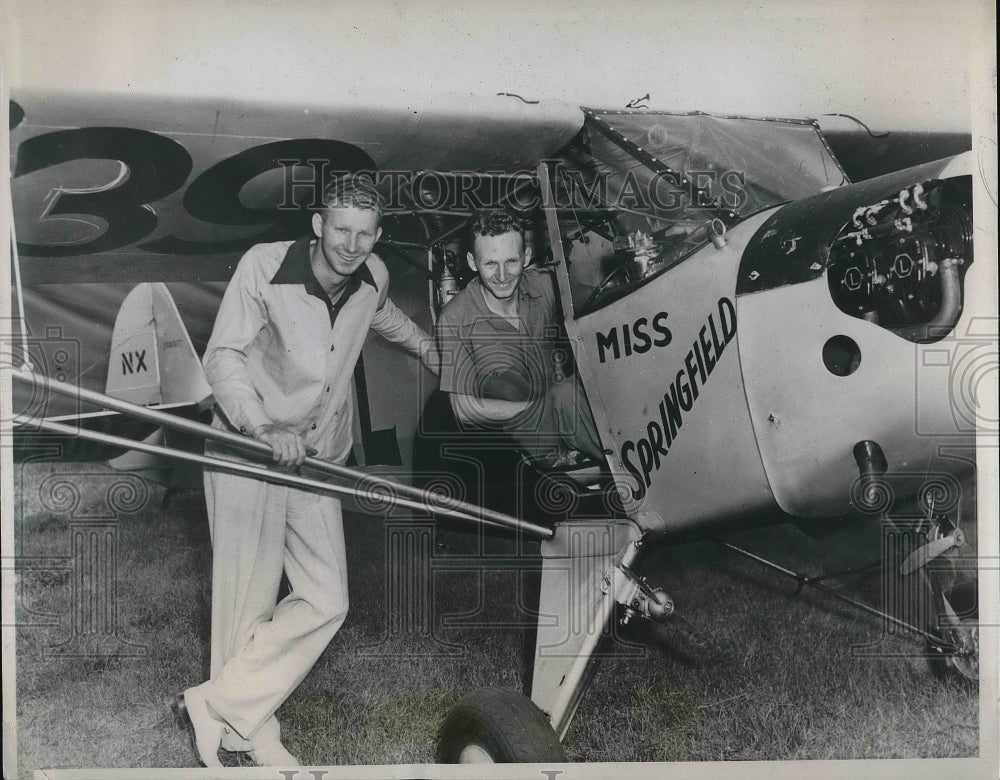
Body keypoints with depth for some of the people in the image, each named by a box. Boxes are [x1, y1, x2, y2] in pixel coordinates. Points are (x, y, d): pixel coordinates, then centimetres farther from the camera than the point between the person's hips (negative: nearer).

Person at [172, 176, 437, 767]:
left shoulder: (373, 277, 2)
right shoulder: (264, 265, -14)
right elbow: (223, 357, -16)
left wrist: (431, 348, 37)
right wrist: (267, 428, -31)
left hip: (318, 461, 6)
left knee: (326, 602, 1)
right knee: (249, 606, -1)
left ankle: (217, 706, 12)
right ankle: (252, 734, 17)